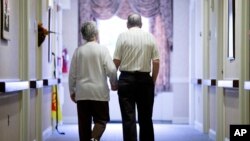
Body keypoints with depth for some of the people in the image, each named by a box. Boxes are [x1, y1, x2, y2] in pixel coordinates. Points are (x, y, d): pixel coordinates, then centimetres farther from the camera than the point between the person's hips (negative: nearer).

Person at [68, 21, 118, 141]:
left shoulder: (78, 51, 3)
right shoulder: (102, 49, -6)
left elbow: (72, 74, 5)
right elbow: (111, 70, -10)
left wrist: (72, 91, 16)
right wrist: (114, 84, 8)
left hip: (82, 93, 3)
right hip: (99, 92, -3)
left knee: (84, 122, 9)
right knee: (101, 120, 4)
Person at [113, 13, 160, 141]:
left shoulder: (123, 36, -1)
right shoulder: (150, 37, 5)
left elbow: (116, 60, -6)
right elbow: (156, 62, 0)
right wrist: (153, 81, 10)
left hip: (126, 79, -2)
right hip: (145, 79, 2)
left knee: (128, 118, 1)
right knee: (146, 118, 11)